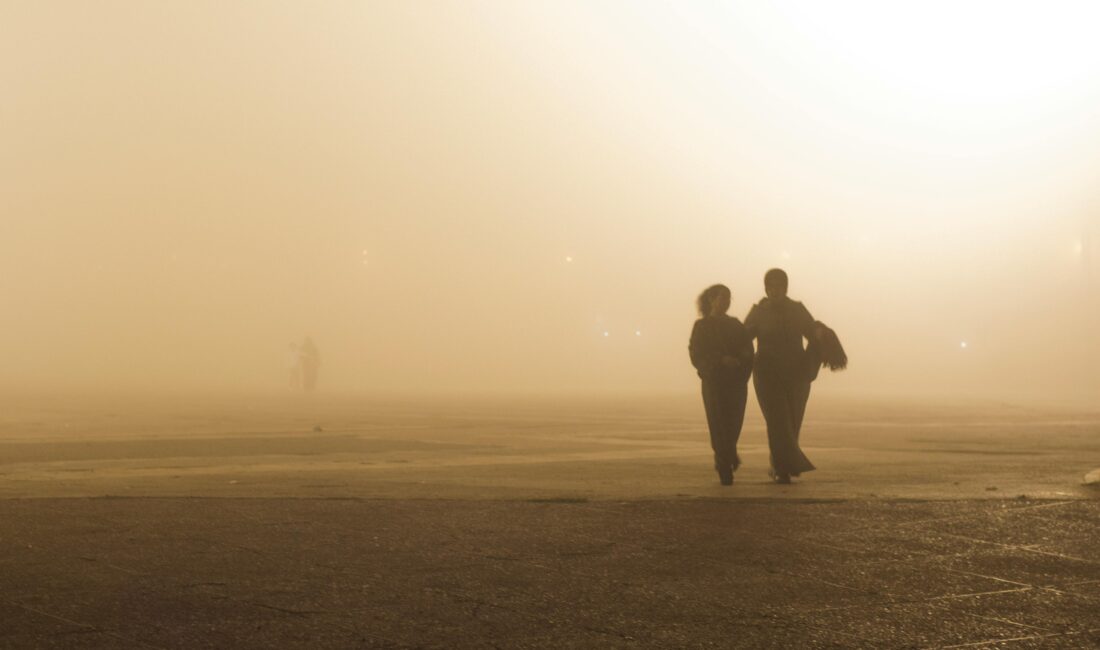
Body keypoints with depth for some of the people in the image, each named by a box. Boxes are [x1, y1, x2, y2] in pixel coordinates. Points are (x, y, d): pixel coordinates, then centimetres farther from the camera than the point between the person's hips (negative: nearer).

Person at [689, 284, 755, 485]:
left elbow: (747, 351, 11)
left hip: (736, 383, 3)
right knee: (719, 425, -8)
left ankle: (725, 457, 24)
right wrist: (722, 360, -19)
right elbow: (697, 355, -6)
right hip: (713, 382, -3)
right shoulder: (702, 326, 2)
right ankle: (725, 470, -4)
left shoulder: (735, 325, 14)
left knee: (733, 425, -2)